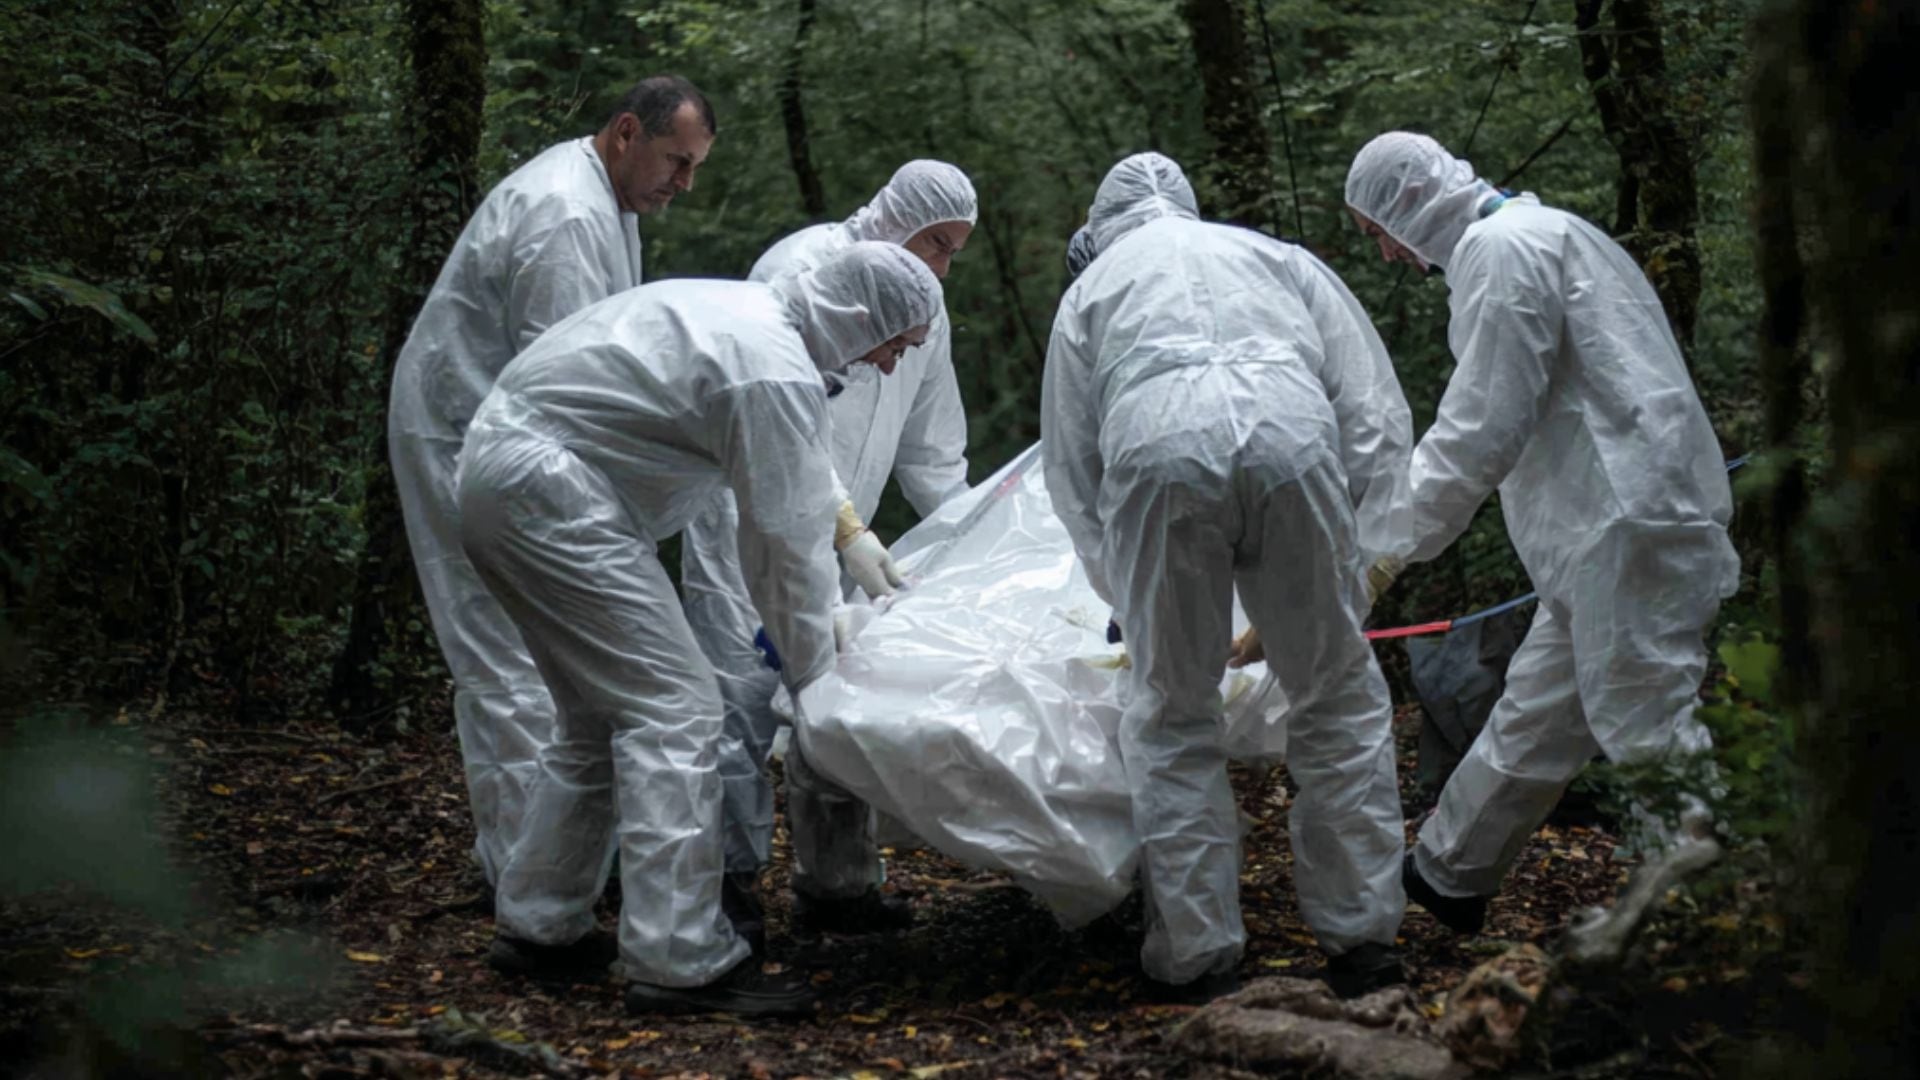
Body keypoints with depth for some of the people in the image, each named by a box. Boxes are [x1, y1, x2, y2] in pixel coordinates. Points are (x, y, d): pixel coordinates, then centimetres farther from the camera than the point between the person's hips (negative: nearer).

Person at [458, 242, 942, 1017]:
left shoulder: (747, 310, 14)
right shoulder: (777, 372, -17)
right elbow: (790, 543, -12)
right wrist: (814, 679, -1)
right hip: (548, 492, -11)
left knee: (604, 714, 18)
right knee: (673, 709, -11)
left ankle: (537, 925, 26)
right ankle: (680, 962, -11)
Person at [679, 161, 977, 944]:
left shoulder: (924, 314, 10)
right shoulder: (804, 269, -15)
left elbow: (932, 456, 16)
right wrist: (850, 530, -30)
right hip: (748, 517, -7)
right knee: (746, 697, -11)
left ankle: (833, 883, 16)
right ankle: (731, 880, -2)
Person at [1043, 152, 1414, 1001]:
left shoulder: (1090, 289, 34)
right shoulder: (1280, 257, 35)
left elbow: (1069, 467, 31)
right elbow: (1375, 409, 23)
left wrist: (1125, 595, 42)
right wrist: (1357, 556, 24)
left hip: (1156, 451, 0)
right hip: (1291, 438, 1)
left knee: (1171, 715, 13)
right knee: (1338, 699, 14)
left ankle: (1196, 957, 13)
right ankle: (1359, 941, 17)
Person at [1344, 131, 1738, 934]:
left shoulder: (1499, 249, -10)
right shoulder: (1537, 233, 22)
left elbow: (1483, 429, -16)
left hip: (1628, 527, -11)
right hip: (1607, 531, 11)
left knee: (1650, 732, -8)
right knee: (1533, 716, 16)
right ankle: (1445, 876, 25)